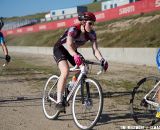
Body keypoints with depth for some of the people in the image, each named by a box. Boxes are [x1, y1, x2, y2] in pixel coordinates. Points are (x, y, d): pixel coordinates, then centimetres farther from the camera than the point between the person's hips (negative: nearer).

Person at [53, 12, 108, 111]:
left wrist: (102, 60, -41)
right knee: (65, 71, -28)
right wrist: (75, 56, -65)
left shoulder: (91, 34, -17)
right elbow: (69, 46, -46)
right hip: (60, 49, -6)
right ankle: (59, 101, -25)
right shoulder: (73, 30, -32)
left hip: (73, 51, 6)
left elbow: (95, 49, -22)